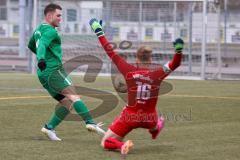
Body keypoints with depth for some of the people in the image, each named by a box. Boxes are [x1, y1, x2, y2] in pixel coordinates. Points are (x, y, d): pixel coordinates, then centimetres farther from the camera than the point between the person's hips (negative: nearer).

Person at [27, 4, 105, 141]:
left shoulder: (38, 30, 22)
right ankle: (90, 122, -41)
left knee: (67, 103, 8)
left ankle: (49, 127, 0)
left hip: (44, 75, 10)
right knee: (73, 96, -24)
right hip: (54, 71, -10)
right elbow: (42, 45, -26)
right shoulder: (50, 31, -8)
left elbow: (31, 46, 38)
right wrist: (41, 59, -44)